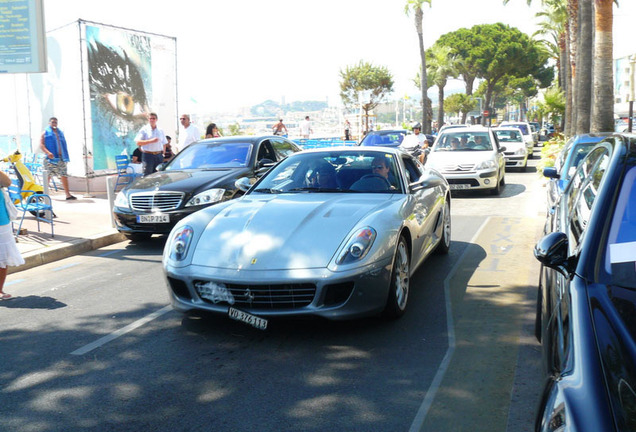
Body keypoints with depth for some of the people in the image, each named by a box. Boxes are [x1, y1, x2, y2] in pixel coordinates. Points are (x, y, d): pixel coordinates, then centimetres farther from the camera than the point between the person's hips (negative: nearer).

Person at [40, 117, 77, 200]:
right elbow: (41, 144, -5)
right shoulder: (45, 133, 5)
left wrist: (66, 157, 17)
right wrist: (47, 152, -20)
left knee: (64, 175, -2)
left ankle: (68, 194, -4)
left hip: (61, 158, 4)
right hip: (51, 158, -4)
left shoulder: (60, 133, 20)